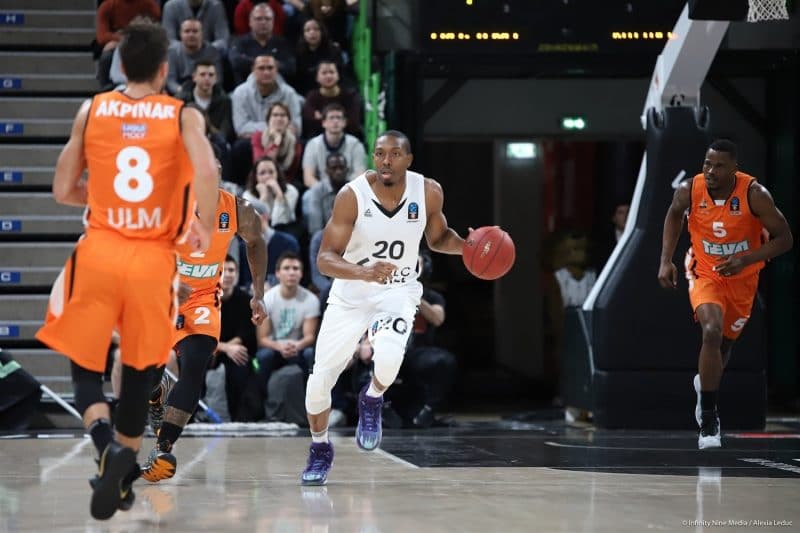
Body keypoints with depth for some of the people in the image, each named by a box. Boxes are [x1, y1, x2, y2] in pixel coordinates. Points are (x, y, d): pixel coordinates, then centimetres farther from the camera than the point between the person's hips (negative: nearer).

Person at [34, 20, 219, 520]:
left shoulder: (92, 109, 4)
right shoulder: (184, 115, 0)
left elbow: (63, 191, 7)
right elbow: (207, 170, -20)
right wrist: (204, 228, -5)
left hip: (99, 253, 0)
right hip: (154, 259, 0)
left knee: (85, 365, 9)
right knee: (140, 374, 17)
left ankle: (107, 444, -19)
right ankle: (121, 477, 19)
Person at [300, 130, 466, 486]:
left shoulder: (428, 192, -12)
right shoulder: (352, 196, -20)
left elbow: (437, 238, 8)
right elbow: (325, 259, -22)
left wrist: (468, 247, -13)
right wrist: (365, 272, -40)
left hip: (397, 290, 0)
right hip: (350, 293, 0)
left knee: (388, 357, -32)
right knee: (319, 382, 0)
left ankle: (372, 401, 3)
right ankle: (320, 449, 28)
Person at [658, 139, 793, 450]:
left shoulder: (755, 194, -25)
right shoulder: (689, 190, -19)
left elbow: (784, 239, -19)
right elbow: (674, 215, 5)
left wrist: (745, 260, -32)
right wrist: (666, 260, -5)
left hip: (742, 279, 1)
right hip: (705, 274, -1)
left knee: (725, 343, 17)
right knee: (712, 331, -26)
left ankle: (705, 384, 54)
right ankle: (708, 420, -20)